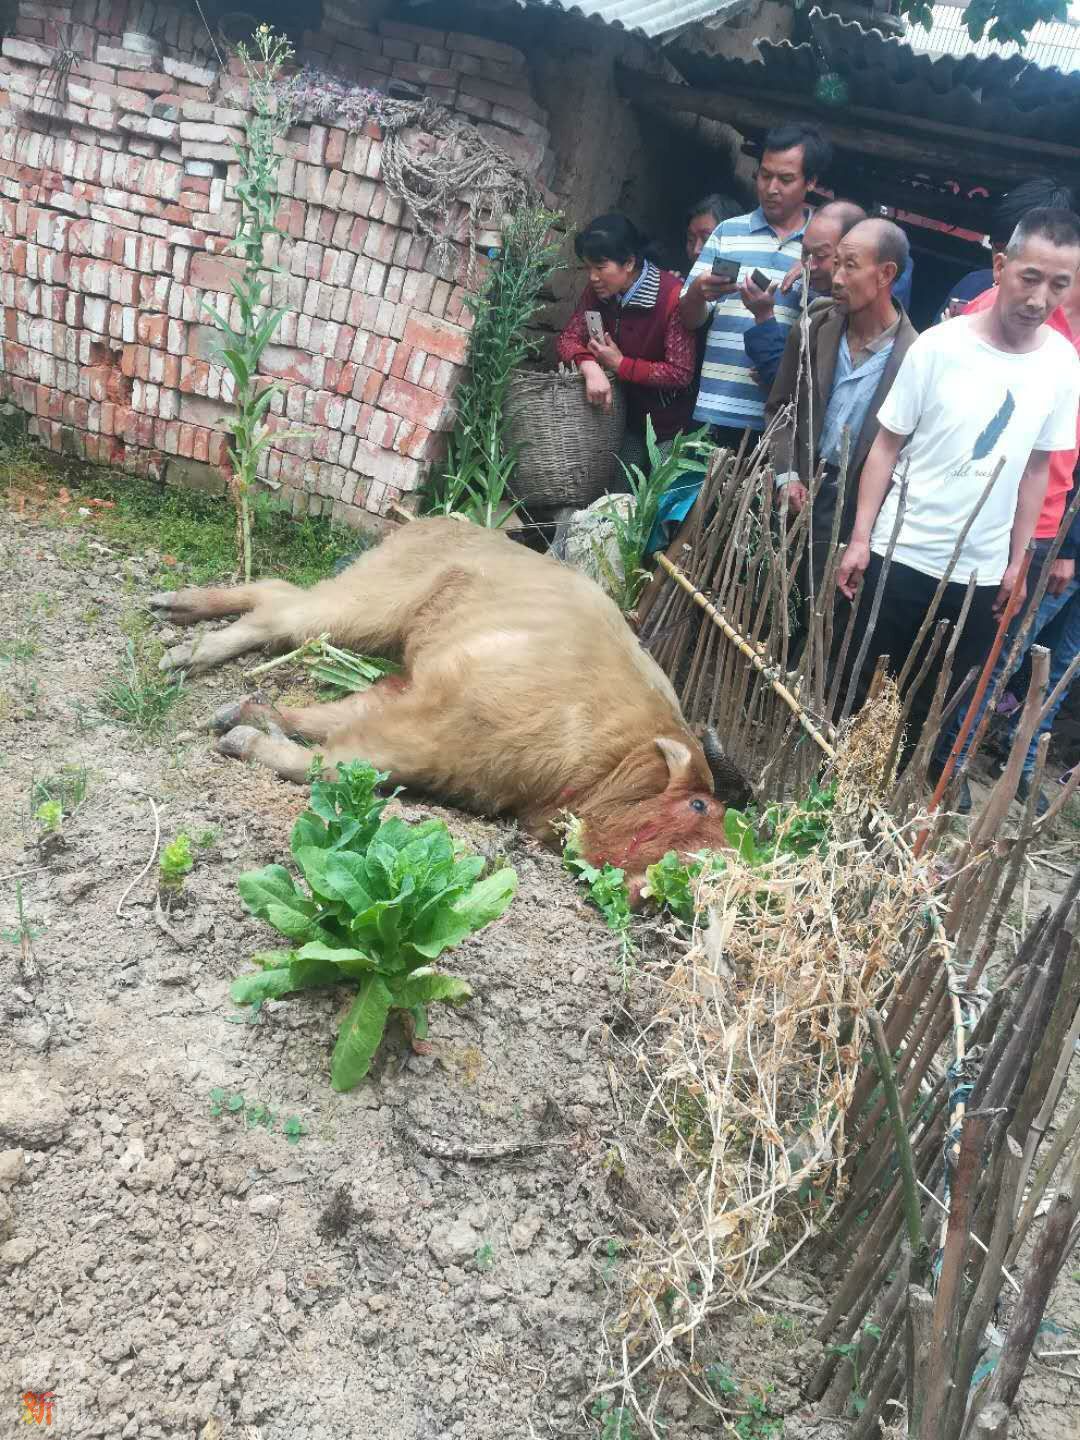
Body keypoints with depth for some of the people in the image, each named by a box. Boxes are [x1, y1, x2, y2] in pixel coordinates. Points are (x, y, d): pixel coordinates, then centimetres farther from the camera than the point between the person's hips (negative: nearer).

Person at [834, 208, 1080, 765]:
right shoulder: (939, 346, -10)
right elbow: (886, 445, -4)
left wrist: (1016, 563, 8)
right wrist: (860, 539, -8)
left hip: (982, 574, 3)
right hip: (901, 556, -2)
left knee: (929, 706, 10)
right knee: (861, 690, 7)